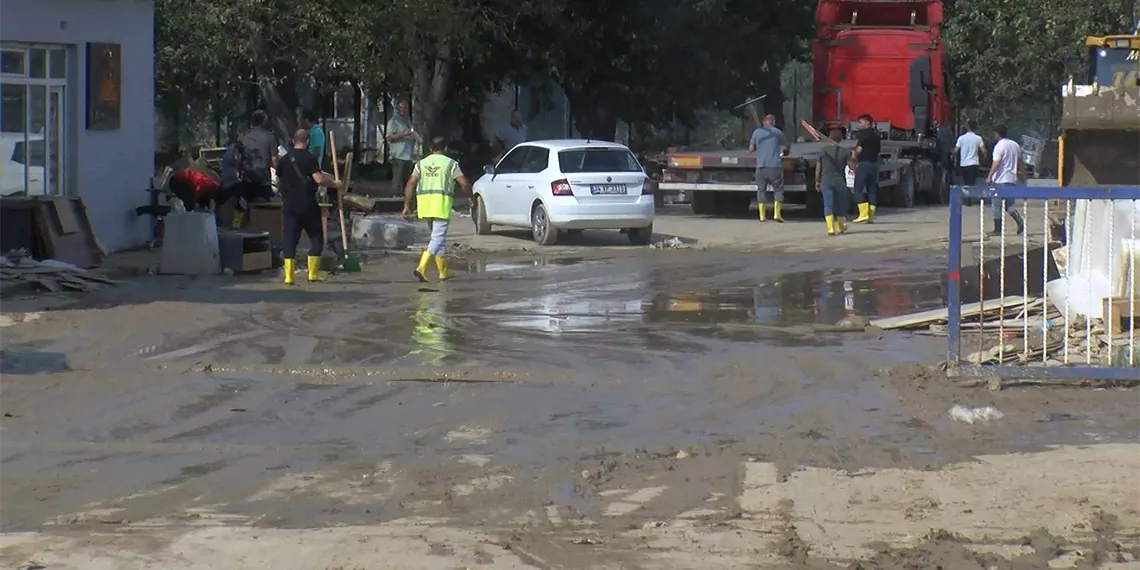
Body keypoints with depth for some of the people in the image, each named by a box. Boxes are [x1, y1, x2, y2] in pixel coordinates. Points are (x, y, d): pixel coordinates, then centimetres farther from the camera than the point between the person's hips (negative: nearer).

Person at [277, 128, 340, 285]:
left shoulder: (284, 159, 8)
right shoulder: (309, 159, -8)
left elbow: (278, 182, 18)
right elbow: (319, 179, -19)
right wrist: (334, 184, -4)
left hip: (289, 205, 4)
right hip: (307, 205, -4)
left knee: (289, 239, 3)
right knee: (316, 237, 9)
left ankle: (288, 276, -5)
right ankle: (313, 273, 7)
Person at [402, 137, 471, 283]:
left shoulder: (421, 163, 12)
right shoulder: (451, 163, 2)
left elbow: (410, 184, 5)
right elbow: (464, 183, -5)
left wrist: (407, 206, 7)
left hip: (424, 203, 5)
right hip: (442, 203, -5)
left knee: (439, 236, 18)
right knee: (438, 238, -7)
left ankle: (443, 272, 24)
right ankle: (421, 268, -25)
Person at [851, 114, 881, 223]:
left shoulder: (863, 133, -9)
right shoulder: (876, 135, 15)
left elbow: (859, 149, -15)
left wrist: (854, 154, 5)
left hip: (863, 163, -8)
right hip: (874, 164, 8)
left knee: (858, 189, -4)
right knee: (871, 190, 8)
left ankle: (863, 213, -15)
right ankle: (871, 216, 5)